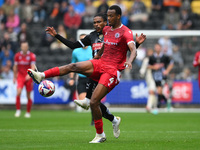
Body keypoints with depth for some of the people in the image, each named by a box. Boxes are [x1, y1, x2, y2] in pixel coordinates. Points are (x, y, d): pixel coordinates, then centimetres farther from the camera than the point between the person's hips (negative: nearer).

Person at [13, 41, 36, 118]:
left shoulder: (32, 56, -8)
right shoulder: (17, 55, 1)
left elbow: (33, 67, -18)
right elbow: (15, 67, 12)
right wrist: (14, 77, 13)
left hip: (29, 78, -1)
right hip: (20, 77, 1)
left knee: (28, 96, 3)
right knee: (18, 92, -20)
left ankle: (28, 112, 18)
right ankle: (18, 110, -11)